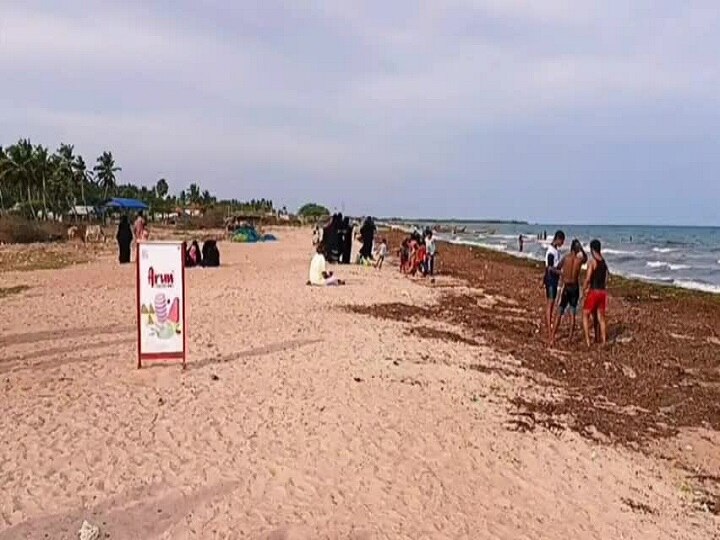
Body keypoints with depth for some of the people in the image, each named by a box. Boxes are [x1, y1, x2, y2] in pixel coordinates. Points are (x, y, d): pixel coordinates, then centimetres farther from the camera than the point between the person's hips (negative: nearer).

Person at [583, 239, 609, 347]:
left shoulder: (592, 262, -14)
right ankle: (603, 340, 18)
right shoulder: (604, 262, 9)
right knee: (601, 317, 15)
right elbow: (606, 279, 13)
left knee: (585, 315, 4)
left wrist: (584, 289, -1)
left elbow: (588, 279, -17)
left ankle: (587, 340, -3)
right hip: (603, 292, 7)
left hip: (593, 292, -7)